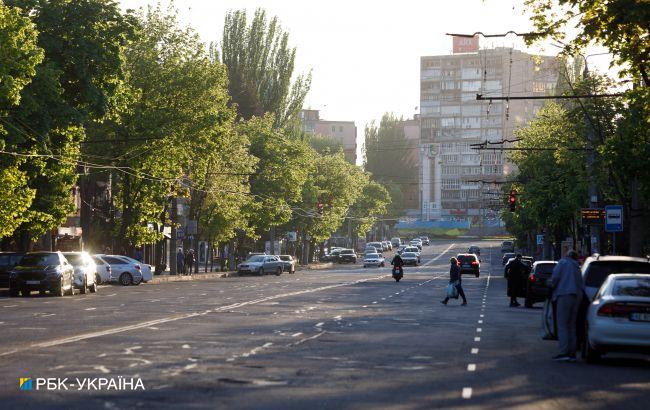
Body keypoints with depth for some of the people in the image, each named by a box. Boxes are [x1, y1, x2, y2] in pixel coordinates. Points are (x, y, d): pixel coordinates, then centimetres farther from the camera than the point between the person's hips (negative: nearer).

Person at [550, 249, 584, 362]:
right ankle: (572, 352, 8)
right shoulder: (577, 267, 24)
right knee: (572, 326, 12)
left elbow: (555, 277, -8)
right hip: (577, 296, 7)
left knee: (562, 325, -8)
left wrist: (552, 286, 9)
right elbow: (582, 285, 18)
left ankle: (564, 352, -16)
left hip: (565, 294, -7)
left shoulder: (563, 262, 4)